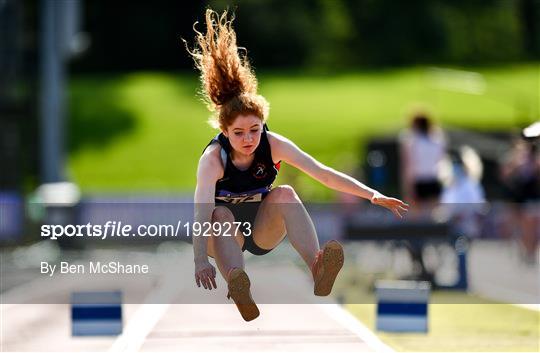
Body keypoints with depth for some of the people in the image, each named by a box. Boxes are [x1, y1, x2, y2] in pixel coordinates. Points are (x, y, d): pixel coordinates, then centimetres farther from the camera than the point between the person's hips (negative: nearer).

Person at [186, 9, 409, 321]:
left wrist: (372, 194, -36)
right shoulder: (214, 158, -27)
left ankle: (318, 271, -46)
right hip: (224, 236, -2)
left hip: (264, 232, 2)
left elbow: (322, 172, -25)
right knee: (220, 214, -35)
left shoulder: (273, 144, -18)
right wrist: (201, 261, -56)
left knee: (285, 193, -27)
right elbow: (202, 211, -40)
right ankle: (238, 289, -60)